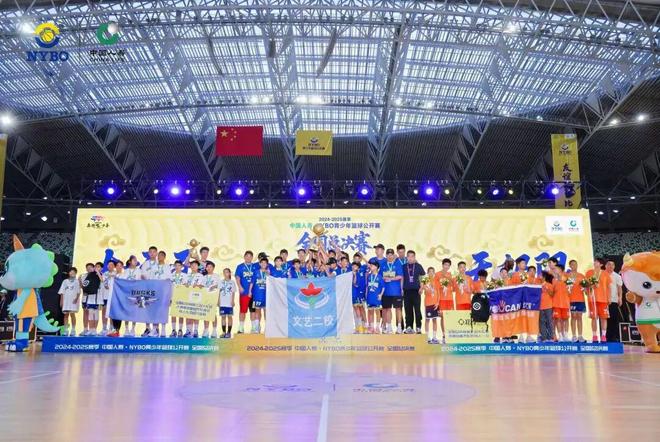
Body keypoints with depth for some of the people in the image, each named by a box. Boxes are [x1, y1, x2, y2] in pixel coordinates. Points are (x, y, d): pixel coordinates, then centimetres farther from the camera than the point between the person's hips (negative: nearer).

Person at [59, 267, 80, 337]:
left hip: (73, 300, -3)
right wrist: (61, 300, 5)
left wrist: (76, 298, -14)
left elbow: (78, 292, -2)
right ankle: (65, 330, 8)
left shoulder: (76, 281, 3)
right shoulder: (65, 281, 13)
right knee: (66, 315, 4)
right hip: (66, 300, 3)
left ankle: (73, 330, 1)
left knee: (72, 314, -6)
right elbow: (62, 292, 11)